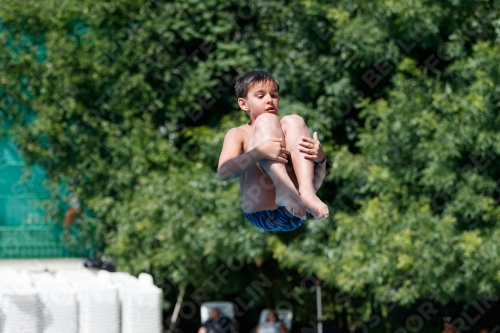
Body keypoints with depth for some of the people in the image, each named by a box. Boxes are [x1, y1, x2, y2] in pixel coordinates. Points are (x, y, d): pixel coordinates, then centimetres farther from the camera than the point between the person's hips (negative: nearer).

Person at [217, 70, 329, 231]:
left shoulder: (284, 132, 27)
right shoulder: (238, 134, 18)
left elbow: (316, 183, 17)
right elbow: (224, 172, -4)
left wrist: (320, 159, -6)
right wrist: (260, 152, -20)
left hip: (296, 214, 3)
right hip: (261, 211, -2)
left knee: (293, 121, -4)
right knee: (265, 120, -9)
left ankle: (306, 193, -28)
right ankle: (285, 189, -35)